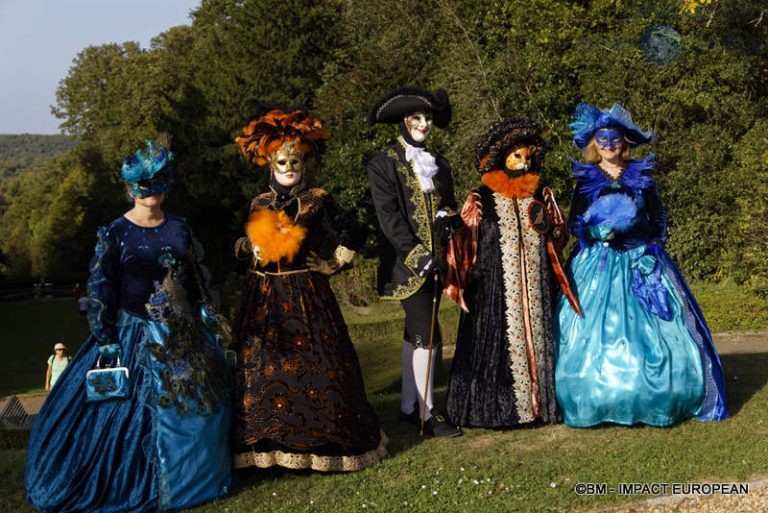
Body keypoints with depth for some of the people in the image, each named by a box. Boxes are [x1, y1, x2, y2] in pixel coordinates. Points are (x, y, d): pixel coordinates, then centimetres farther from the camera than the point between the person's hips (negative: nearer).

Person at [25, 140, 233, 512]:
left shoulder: (179, 229, 6)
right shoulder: (115, 234, -8)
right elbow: (100, 290, -9)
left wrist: (207, 315, 8)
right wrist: (106, 340, -13)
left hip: (186, 334, 5)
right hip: (138, 337, -4)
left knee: (196, 406, 11)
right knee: (142, 412, 2)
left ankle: (195, 474, 28)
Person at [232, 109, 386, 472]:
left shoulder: (317, 202, -3)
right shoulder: (259, 205, 8)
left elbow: (353, 235, 0)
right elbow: (244, 246, 18)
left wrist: (333, 265, -1)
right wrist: (247, 249, -3)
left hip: (305, 296, -4)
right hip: (263, 297, 4)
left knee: (312, 366, -3)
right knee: (260, 367, 6)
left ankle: (319, 438, 11)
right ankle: (266, 442, 18)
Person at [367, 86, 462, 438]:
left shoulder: (439, 166, 15)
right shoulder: (384, 164, -4)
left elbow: (450, 210, 20)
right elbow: (388, 217, -12)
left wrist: (448, 218, -5)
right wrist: (415, 254, -20)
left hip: (435, 262, 6)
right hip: (405, 264, -6)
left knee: (416, 333, 12)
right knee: (428, 335, -11)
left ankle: (409, 406, 19)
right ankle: (426, 414, -4)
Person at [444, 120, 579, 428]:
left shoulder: (542, 195, 12)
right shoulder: (481, 200, 1)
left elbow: (561, 237, 15)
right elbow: (463, 244, 2)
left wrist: (547, 226, -6)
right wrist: (459, 283, -4)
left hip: (535, 286, 3)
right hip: (494, 287, -3)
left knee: (536, 337, 4)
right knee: (496, 342, -4)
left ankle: (538, 401, 13)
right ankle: (496, 409, 4)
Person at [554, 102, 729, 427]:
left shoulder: (642, 176, 7)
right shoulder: (586, 179, 6)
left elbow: (659, 220, 10)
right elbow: (575, 223, 3)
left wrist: (653, 249, -3)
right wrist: (598, 232, -16)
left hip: (641, 262, 1)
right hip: (598, 266, 0)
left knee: (648, 331, -4)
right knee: (596, 332, -5)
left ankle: (654, 400, 3)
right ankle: (597, 400, 2)